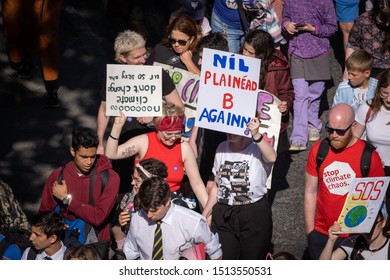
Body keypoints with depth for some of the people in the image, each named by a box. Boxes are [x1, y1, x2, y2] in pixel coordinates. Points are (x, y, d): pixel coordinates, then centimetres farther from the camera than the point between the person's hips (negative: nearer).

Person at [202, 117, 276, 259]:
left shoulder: (258, 149, -10)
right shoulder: (222, 149, 7)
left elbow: (271, 157, -36)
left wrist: (256, 135, -50)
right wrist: (204, 215, 12)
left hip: (255, 215, -4)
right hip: (223, 215, 4)